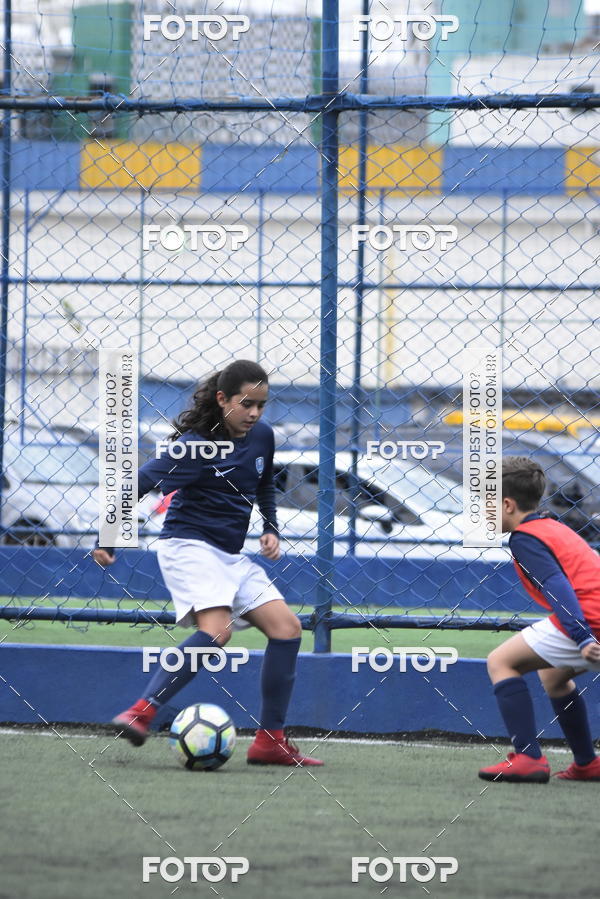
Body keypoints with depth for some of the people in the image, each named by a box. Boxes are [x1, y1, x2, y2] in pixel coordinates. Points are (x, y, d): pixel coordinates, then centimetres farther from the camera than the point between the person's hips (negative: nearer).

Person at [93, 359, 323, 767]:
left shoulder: (262, 436, 6)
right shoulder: (195, 446, -17)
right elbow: (137, 484, -19)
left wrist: (271, 529, 13)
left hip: (232, 556, 8)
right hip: (189, 545, -8)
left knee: (287, 627, -3)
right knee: (217, 629, -30)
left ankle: (271, 740, 2)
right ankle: (141, 713, -31)